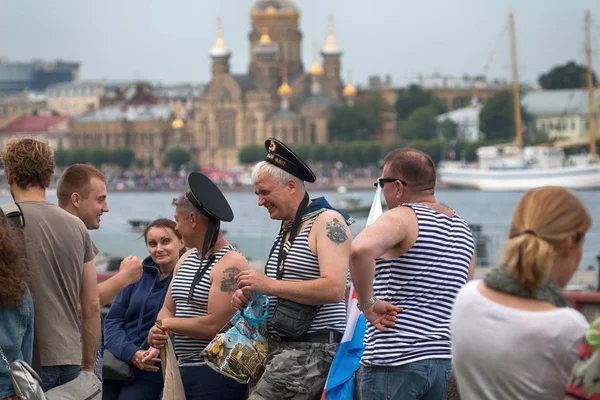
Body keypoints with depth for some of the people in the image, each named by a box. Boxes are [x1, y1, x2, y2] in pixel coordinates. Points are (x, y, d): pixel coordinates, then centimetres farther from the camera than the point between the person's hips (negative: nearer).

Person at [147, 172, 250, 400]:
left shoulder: (230, 265, -14)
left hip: (217, 373, -9)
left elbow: (214, 324, -22)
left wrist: (169, 323, -8)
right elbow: (168, 308, 18)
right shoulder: (185, 260, 15)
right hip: (184, 370, 9)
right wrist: (159, 331, -6)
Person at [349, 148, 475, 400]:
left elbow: (360, 249, -32)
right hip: (443, 362, 8)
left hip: (394, 363, -8)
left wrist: (367, 303, -20)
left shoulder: (402, 218, -10)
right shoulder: (462, 230, 16)